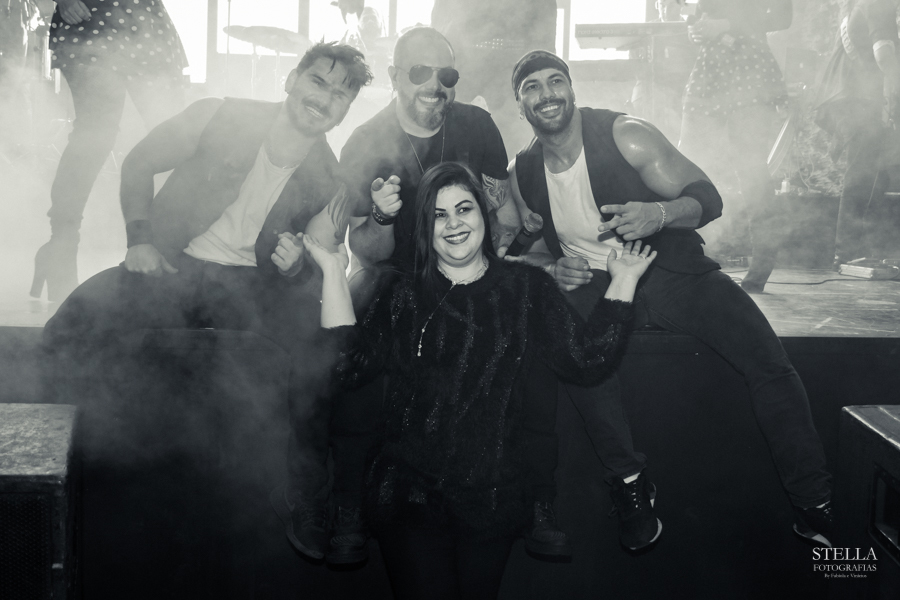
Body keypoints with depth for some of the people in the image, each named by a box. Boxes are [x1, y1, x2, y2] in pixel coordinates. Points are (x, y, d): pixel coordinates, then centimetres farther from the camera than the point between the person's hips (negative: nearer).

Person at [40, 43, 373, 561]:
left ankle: (305, 503, -7)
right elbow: (138, 165, 6)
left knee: (324, 349, -25)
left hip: (250, 284, 1)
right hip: (173, 265, -1)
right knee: (73, 328, -28)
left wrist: (297, 266, -15)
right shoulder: (219, 118, -4)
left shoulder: (331, 183, 1)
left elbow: (320, 276, 10)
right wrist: (140, 240, -7)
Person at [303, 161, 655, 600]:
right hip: (409, 496, -1)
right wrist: (334, 273, -5)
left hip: (492, 498, 1)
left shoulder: (526, 288, 5)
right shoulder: (405, 295, 6)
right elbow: (349, 366, -5)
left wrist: (623, 281, -4)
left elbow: (584, 361, -4)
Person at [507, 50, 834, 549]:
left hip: (670, 269, -1)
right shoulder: (522, 174, 1)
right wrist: (551, 270, -9)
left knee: (768, 360, -19)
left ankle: (814, 506, -7)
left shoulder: (625, 135, -10)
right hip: (595, 285, 2)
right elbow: (531, 250, 15)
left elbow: (708, 197, -12)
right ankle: (629, 482, -16)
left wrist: (659, 214, -34)